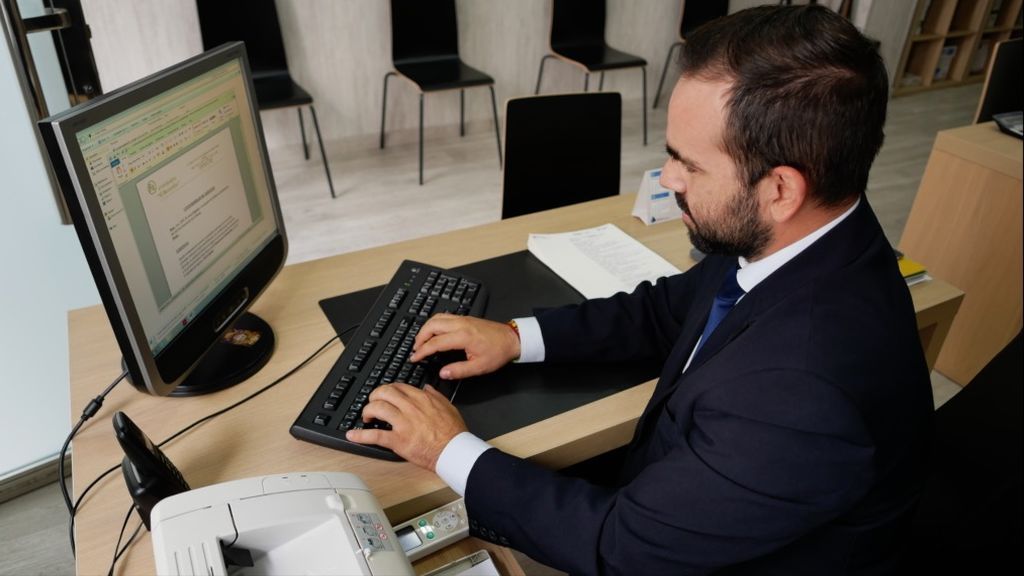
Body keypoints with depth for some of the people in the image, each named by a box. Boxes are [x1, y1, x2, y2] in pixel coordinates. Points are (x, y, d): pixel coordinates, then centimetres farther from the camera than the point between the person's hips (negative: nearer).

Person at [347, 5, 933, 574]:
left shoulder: (806, 393, -39)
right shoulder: (766, 234, -14)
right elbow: (667, 309, 4)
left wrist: (451, 450, -17)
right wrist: (519, 336, -5)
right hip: (665, 505, 6)